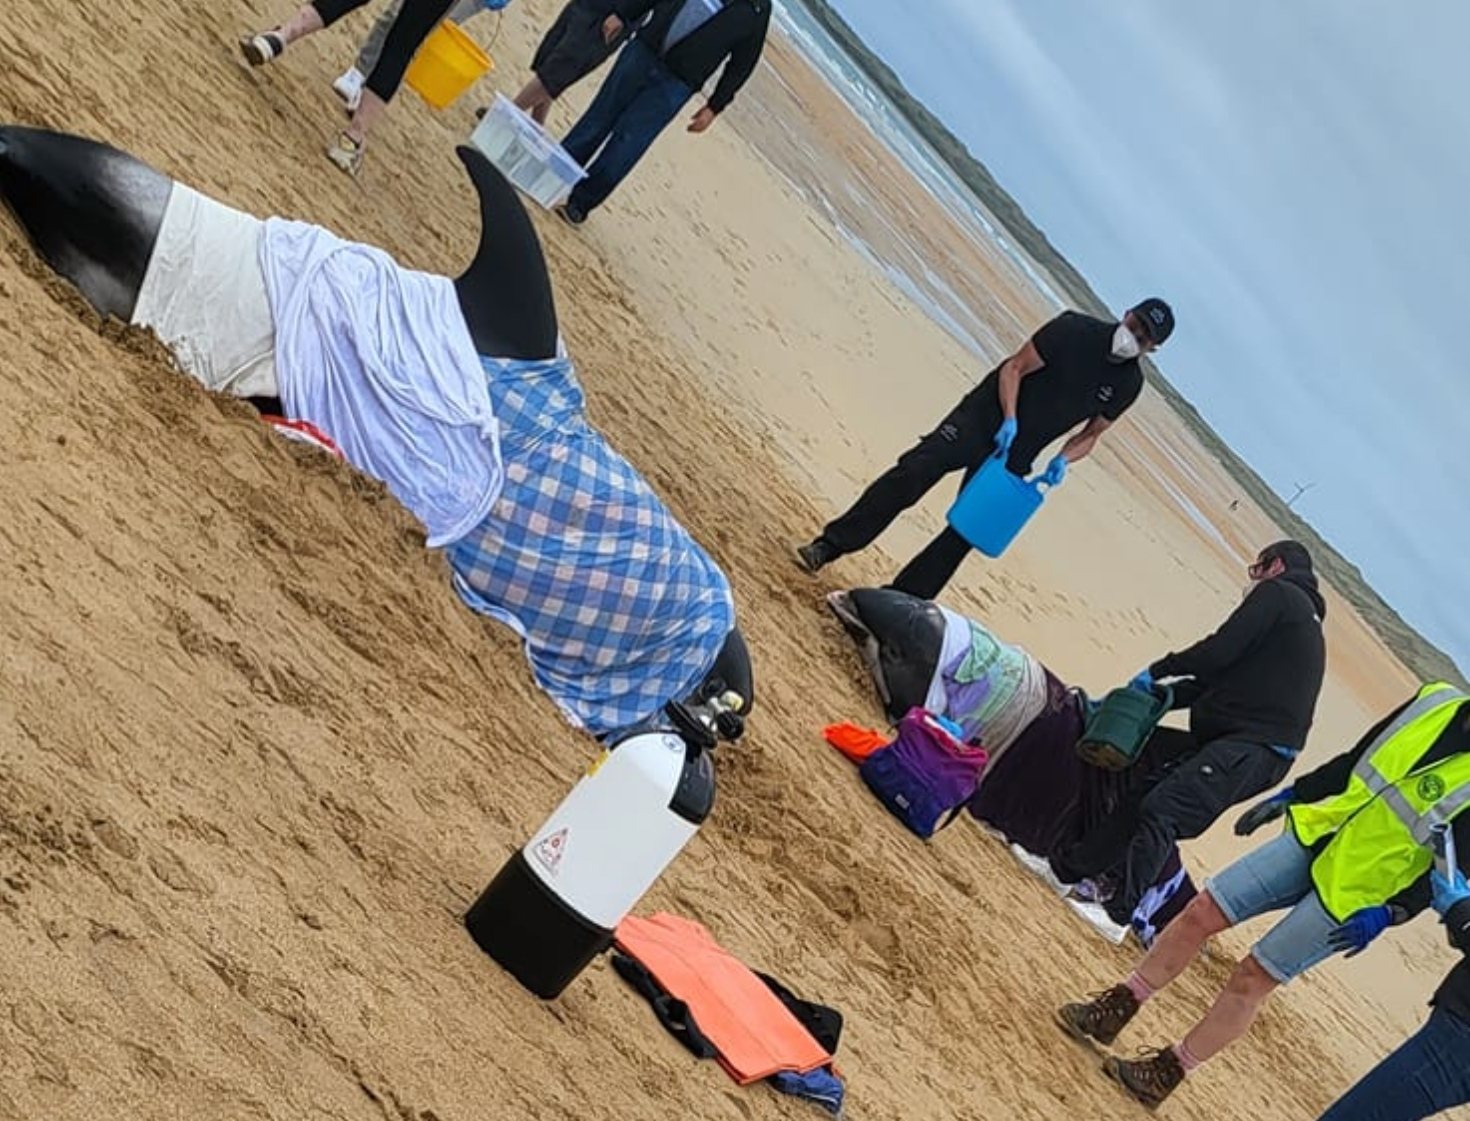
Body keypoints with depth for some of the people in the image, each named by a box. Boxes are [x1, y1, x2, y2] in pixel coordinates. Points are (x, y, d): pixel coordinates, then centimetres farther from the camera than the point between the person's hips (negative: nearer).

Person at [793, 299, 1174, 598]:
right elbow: (1015, 368, -8)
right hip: (983, 416, -3)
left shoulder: (1128, 384, -1)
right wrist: (1009, 419, -22)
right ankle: (831, 545, -14)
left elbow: (1091, 433, 10)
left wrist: (1062, 460, -10)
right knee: (911, 474, -19)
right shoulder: (1074, 330, -12)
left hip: (1014, 456, 3)